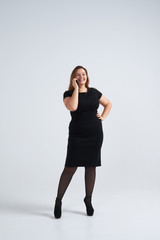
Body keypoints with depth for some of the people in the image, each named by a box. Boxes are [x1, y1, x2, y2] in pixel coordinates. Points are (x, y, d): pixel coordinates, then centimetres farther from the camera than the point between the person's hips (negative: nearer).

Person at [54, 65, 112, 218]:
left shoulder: (94, 92, 9)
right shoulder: (68, 94, -2)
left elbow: (108, 104, 22)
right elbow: (72, 107, -23)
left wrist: (103, 117, 6)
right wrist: (76, 88, -14)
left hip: (95, 135, 4)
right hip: (77, 136, -3)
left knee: (91, 167, 9)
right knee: (70, 168, -7)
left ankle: (88, 200, 24)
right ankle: (58, 201, 8)